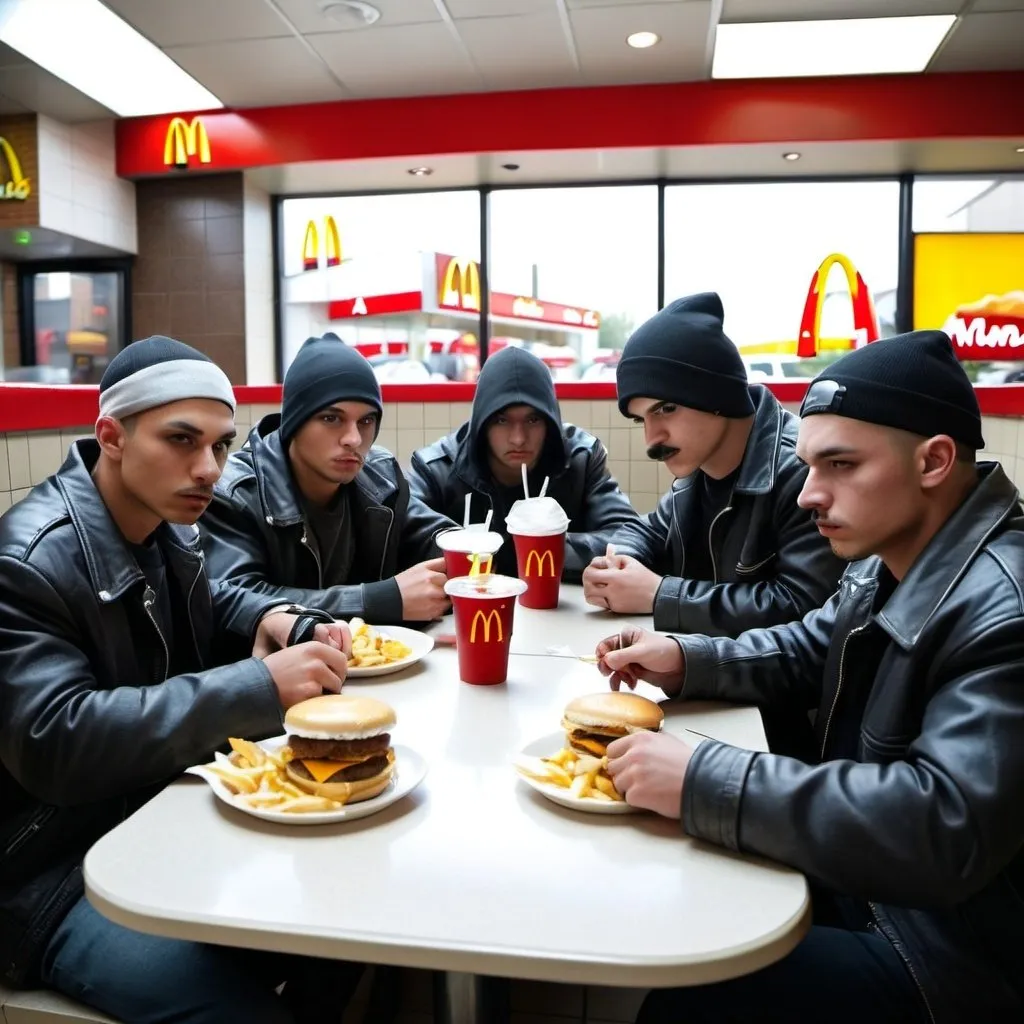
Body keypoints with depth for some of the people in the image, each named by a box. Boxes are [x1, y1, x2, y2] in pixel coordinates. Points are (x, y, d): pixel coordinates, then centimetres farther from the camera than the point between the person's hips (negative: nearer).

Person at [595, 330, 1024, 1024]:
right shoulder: (889, 565, 1)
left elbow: (943, 827, -36)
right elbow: (806, 651, 16)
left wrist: (703, 783, -35)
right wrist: (684, 662, -1)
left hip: (947, 951, -8)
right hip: (866, 882, 8)